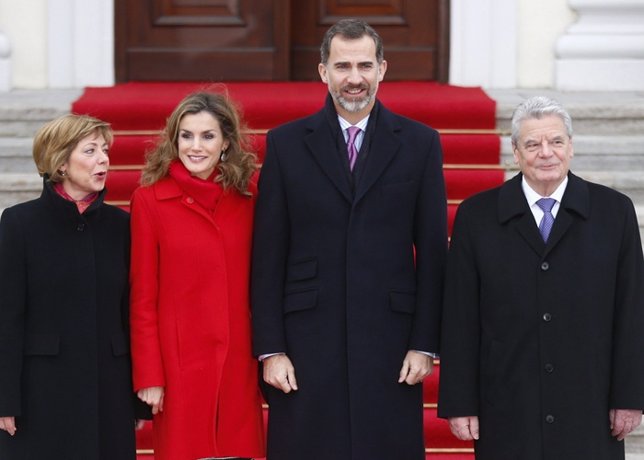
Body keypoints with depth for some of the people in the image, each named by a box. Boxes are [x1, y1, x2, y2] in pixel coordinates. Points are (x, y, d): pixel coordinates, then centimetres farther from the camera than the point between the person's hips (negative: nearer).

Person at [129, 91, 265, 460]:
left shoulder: (248, 196, 5)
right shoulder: (150, 199, -3)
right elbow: (143, 297, -2)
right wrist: (149, 377, -6)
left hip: (239, 363, 3)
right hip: (180, 362, -2)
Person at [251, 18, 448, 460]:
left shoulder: (420, 143, 6)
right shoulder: (286, 144, 5)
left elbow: (433, 253, 5)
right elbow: (268, 257, 3)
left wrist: (425, 344, -1)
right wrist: (270, 349, -2)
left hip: (389, 342, 0)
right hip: (307, 343, 0)